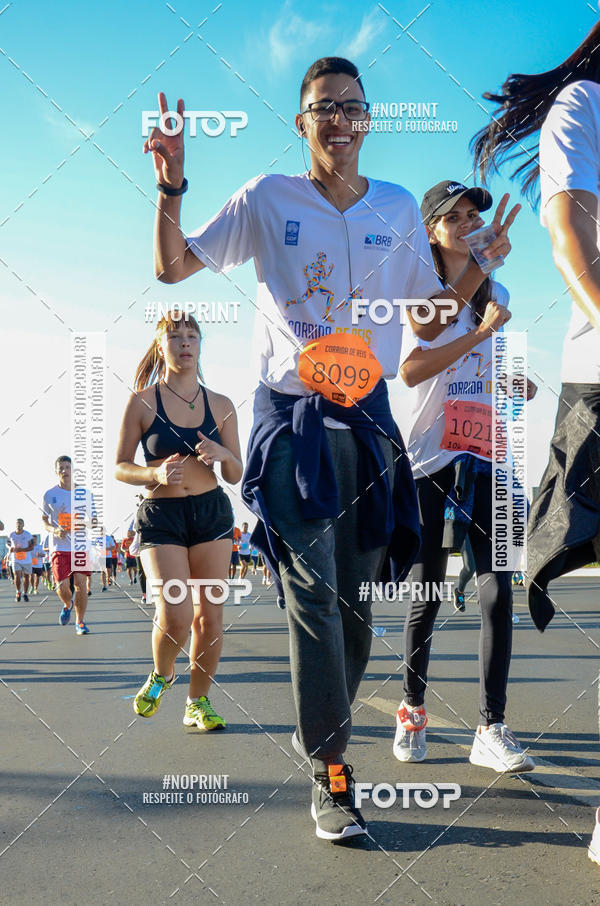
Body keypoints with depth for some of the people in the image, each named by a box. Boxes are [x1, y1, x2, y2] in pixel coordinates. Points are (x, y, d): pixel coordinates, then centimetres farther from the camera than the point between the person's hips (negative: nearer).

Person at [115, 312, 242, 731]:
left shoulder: (221, 405, 6)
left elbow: (236, 475, 9)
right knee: (175, 614, -16)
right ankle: (161, 675, 17)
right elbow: (120, 468, 1)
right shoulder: (142, 402, -1)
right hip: (160, 516, -2)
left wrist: (222, 454, -13)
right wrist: (155, 473, -18)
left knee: (209, 615, 2)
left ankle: (198, 701, 21)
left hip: (212, 512, 3)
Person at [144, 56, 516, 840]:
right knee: (312, 591, -9)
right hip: (291, 416, -3)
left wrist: (484, 261, 0)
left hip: (366, 416, 3)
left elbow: (434, 306, 16)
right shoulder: (268, 199, 3)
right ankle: (331, 773, -1)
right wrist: (171, 188, -11)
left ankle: (322, 725, 29)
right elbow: (173, 267, 4)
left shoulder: (399, 209, 10)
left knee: (355, 595, 7)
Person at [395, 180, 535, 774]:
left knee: (497, 591, -6)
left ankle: (491, 729, -1)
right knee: (426, 595, 4)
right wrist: (481, 331, -14)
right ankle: (412, 711, 21)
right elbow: (410, 370, -13)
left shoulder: (495, 292, 18)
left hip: (484, 457, 4)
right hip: (430, 458, -4)